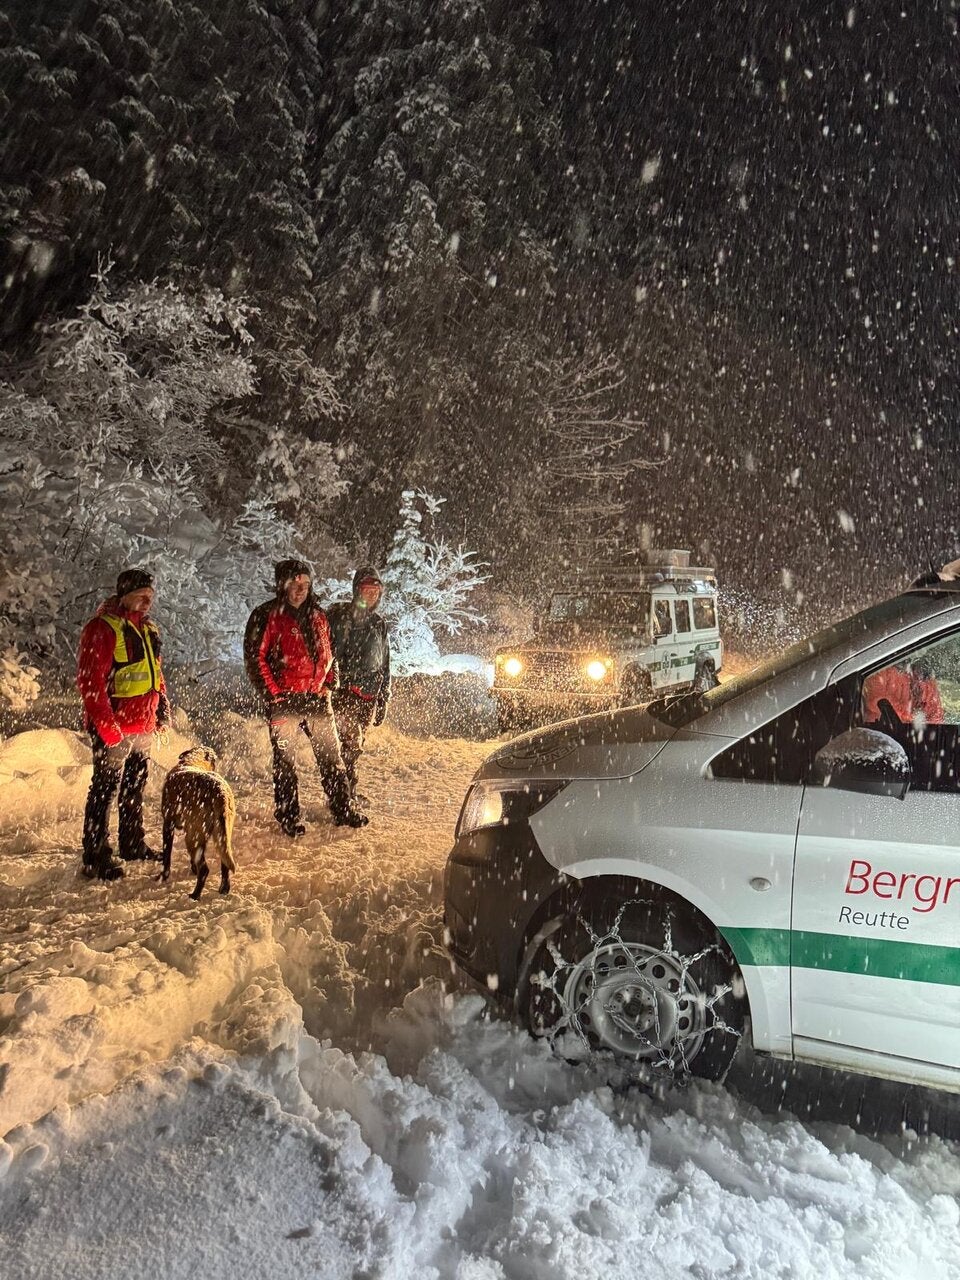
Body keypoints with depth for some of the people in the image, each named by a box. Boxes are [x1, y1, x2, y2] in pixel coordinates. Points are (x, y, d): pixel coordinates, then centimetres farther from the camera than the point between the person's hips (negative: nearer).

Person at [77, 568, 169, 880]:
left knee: (135, 788, 19)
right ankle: (96, 857, 6)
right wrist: (106, 724, -22)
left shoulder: (147, 627, 14)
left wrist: (162, 705, 14)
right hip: (114, 729, -9)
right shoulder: (102, 628, -14)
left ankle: (133, 844, 32)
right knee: (105, 790, -2)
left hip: (144, 726, 9)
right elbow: (90, 681, -19)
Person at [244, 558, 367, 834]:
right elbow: (254, 657, -7)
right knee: (285, 762, 1)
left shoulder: (317, 616, 15)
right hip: (284, 700, -5)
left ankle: (343, 810, 16)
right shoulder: (267, 615, -3)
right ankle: (289, 818, 11)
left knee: (332, 756, 8)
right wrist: (272, 694, -11)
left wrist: (330, 684, 10)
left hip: (317, 698, 5)